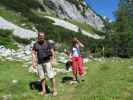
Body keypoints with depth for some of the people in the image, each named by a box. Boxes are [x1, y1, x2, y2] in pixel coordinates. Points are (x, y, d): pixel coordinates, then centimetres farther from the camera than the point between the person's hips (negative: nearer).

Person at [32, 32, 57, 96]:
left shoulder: (47, 43, -2)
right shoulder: (35, 44, 5)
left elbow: (52, 52, -2)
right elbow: (33, 54, 6)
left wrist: (53, 60, -13)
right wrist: (33, 63, -1)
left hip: (47, 62, -3)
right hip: (39, 63, 3)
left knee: (51, 76, -7)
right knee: (42, 77, 8)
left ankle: (54, 90, 6)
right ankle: (43, 90, 21)